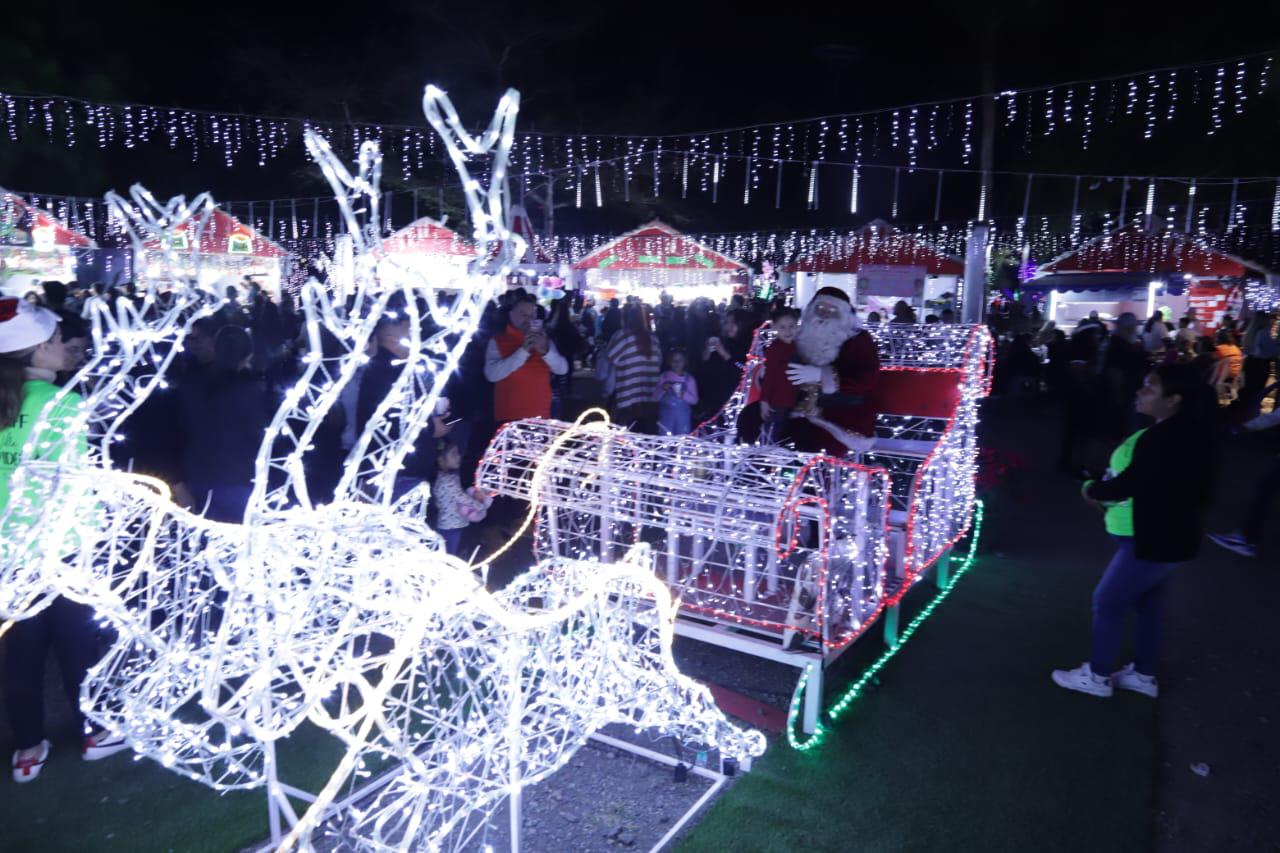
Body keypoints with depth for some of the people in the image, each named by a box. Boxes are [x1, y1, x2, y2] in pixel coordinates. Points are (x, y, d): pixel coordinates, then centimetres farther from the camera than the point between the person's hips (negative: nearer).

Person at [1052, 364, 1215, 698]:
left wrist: (1092, 490, -7)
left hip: (1152, 541, -10)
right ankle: (1144, 675, 34)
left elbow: (1127, 484, -26)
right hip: (1166, 537, 10)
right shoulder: (1180, 432, 5)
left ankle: (1097, 677, 18)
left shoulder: (1166, 439, -29)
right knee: (1148, 603, 20)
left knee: (1107, 603, 4)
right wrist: (1106, 495, -2)